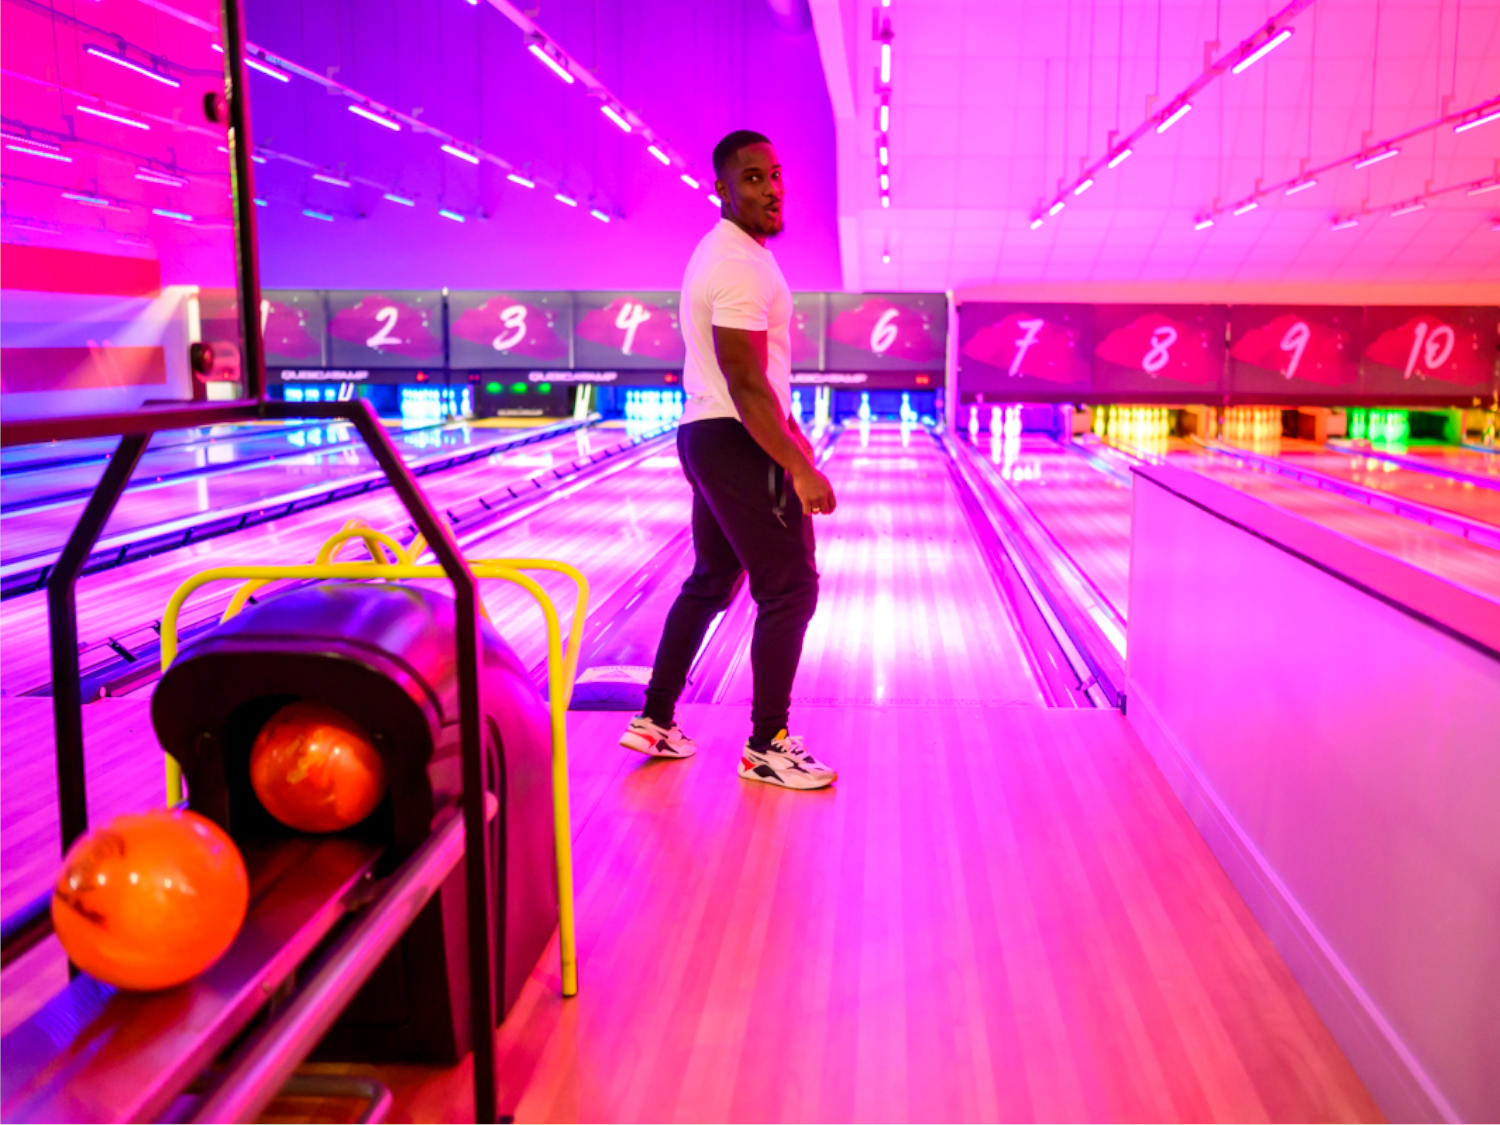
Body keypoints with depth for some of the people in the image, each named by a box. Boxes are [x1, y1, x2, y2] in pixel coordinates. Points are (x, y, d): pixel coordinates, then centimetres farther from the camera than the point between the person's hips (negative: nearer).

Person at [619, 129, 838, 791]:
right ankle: (767, 747, 6)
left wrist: (787, 429, 26)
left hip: (705, 437, 11)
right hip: (737, 444, -11)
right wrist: (800, 470, -24)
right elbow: (745, 385, -24)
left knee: (711, 583, 18)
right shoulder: (743, 266, -18)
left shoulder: (723, 253, 16)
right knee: (789, 589, -3)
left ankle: (655, 720, 25)